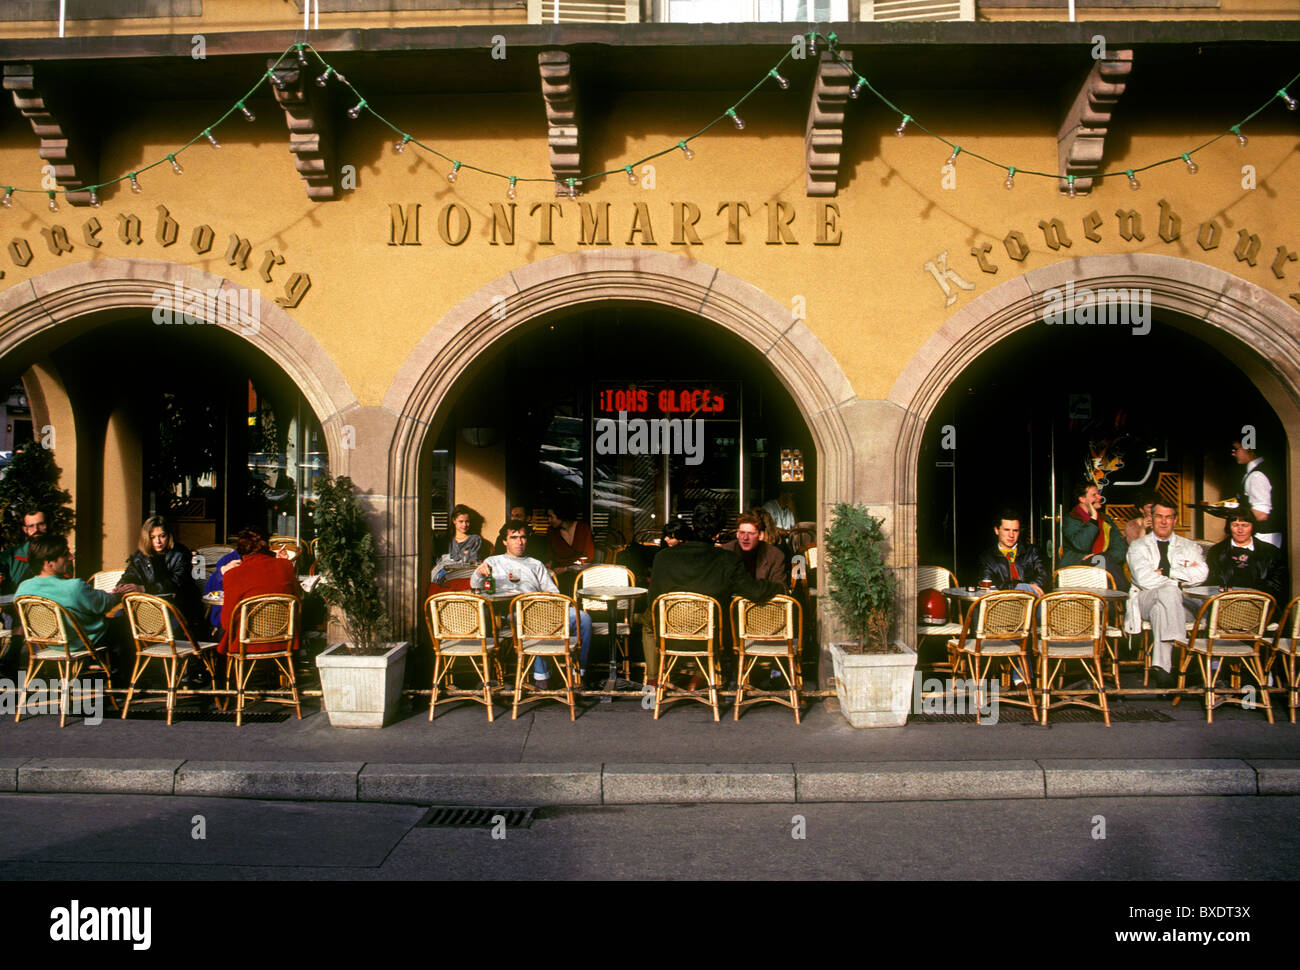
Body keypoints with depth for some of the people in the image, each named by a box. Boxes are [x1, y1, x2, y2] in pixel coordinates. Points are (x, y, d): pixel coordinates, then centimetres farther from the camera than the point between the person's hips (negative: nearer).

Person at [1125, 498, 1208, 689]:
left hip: (1182, 603, 1)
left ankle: (1161, 667, -41)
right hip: (1145, 600, -1)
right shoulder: (1138, 546, 15)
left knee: (1160, 609, -36)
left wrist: (1166, 571, -7)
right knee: (1169, 590, -36)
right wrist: (1181, 577, -4)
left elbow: (1201, 574, -2)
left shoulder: (1189, 546, 21)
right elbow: (1144, 579, -5)